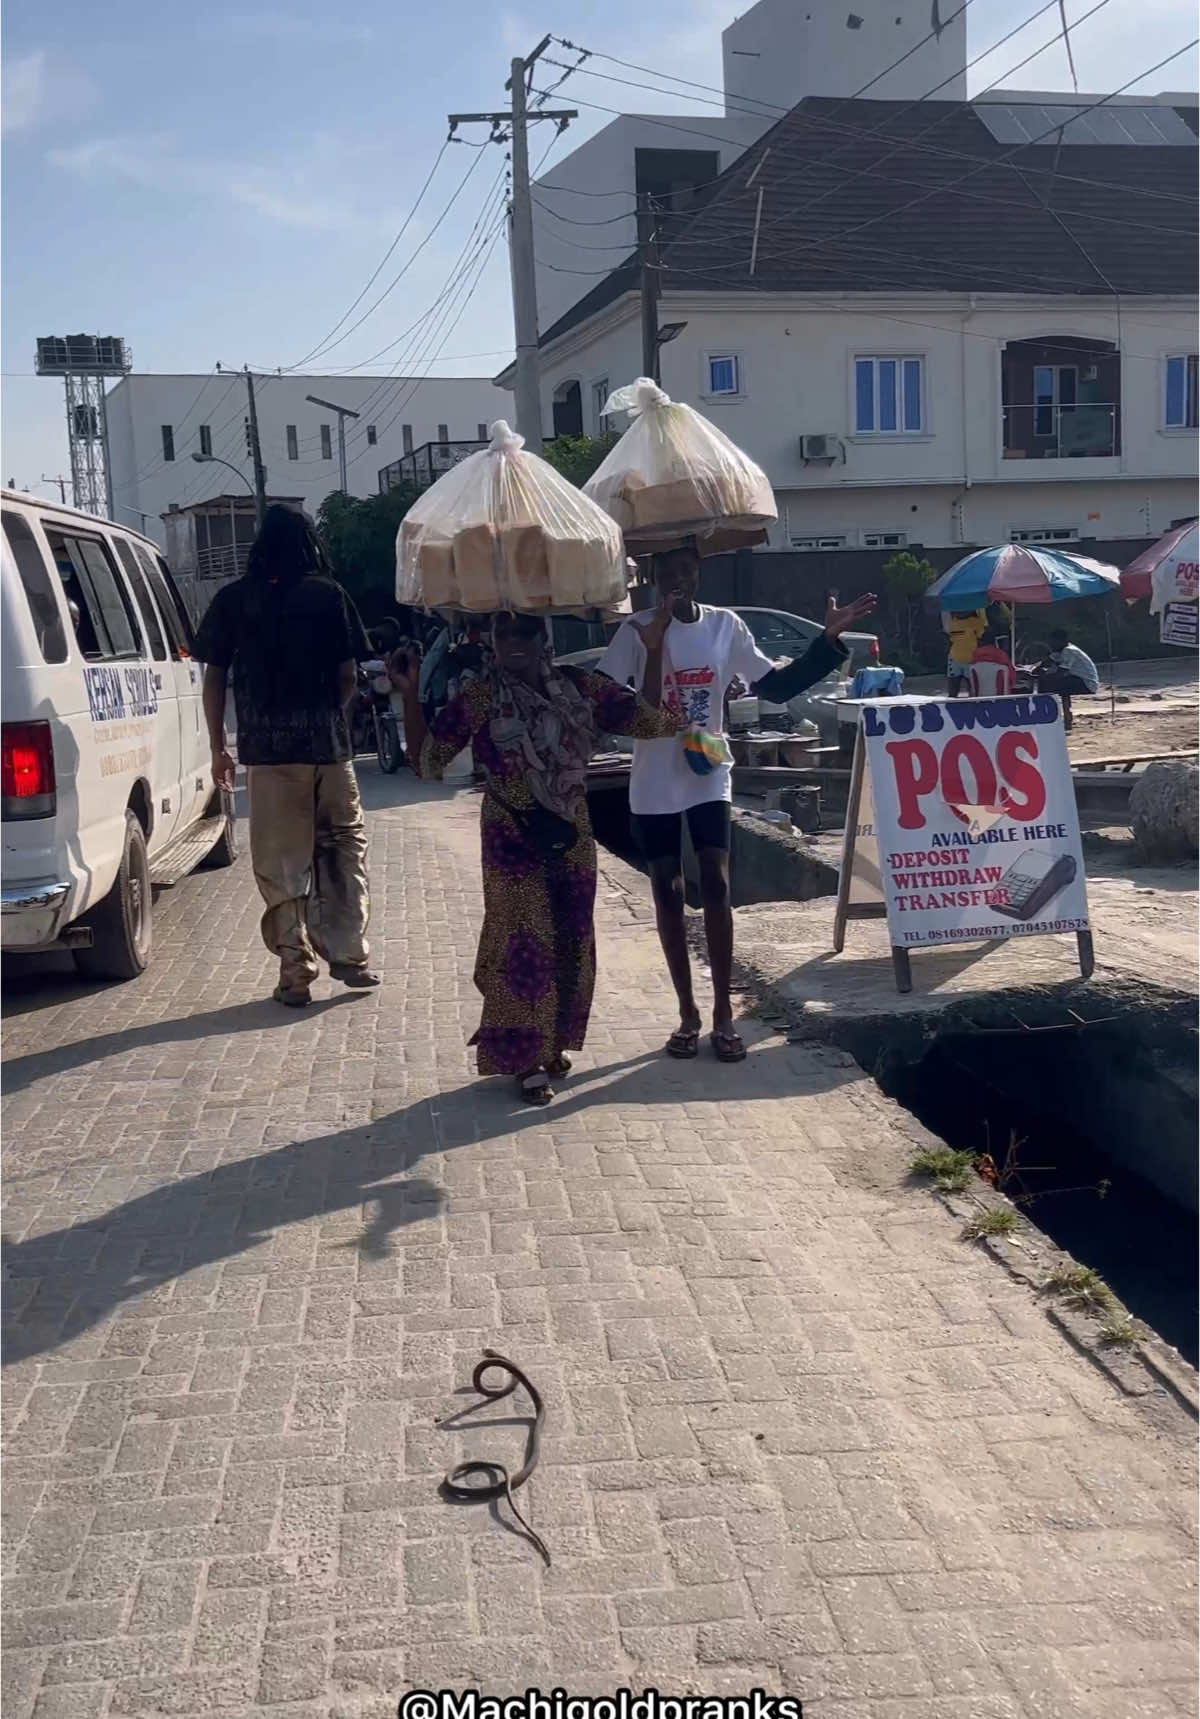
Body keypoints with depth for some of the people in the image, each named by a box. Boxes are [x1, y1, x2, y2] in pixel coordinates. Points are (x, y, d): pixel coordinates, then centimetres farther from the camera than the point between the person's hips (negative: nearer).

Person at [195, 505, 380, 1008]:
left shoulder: (232, 600, 4)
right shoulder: (328, 595, 3)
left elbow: (214, 677, 4)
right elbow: (348, 675, 2)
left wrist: (218, 746, 11)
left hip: (267, 748, 0)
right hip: (328, 743, 0)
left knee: (281, 863, 4)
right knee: (343, 848, 14)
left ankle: (296, 972, 6)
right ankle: (348, 956, 15)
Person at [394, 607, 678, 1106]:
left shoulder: (579, 687, 1)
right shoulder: (479, 699, -8)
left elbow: (648, 718, 5)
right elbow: (425, 757, -7)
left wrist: (654, 650, 0)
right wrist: (411, 694, -17)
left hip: (571, 835, 4)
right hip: (513, 839, -4)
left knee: (570, 942, 9)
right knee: (524, 944, -4)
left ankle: (553, 1043, 29)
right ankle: (527, 1059, 9)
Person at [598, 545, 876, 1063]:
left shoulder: (725, 625, 0)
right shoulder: (638, 632, -9)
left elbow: (775, 685, 4)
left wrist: (827, 642, -3)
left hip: (709, 778, 2)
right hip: (654, 785, -1)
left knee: (716, 887, -4)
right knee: (668, 893, 4)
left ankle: (723, 1015, 6)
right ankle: (688, 1014, 16)